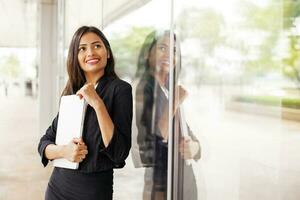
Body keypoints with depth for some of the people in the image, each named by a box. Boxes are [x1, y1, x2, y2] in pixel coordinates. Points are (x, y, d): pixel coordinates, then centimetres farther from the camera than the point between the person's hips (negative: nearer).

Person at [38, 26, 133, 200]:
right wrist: (63, 150, -14)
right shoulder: (71, 93, 5)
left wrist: (97, 103, -24)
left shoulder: (120, 89, -10)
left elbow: (120, 153, -18)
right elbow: (44, 143, 6)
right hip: (57, 185, 4)